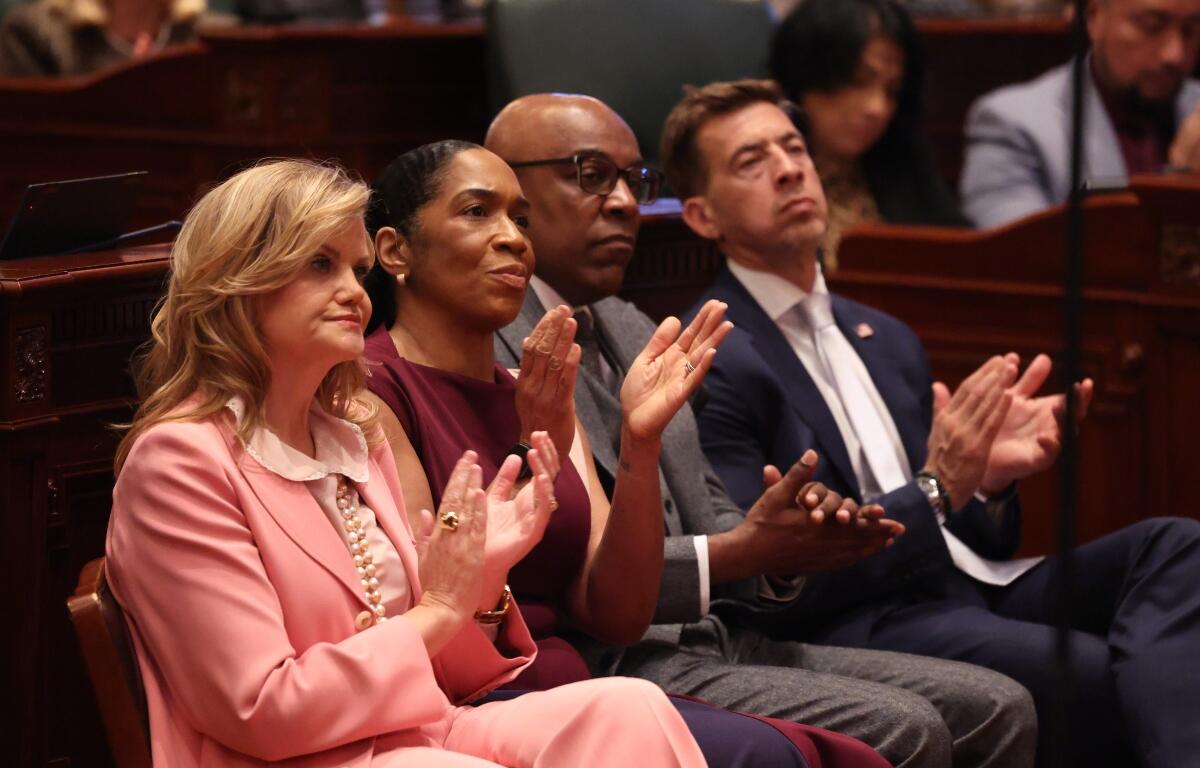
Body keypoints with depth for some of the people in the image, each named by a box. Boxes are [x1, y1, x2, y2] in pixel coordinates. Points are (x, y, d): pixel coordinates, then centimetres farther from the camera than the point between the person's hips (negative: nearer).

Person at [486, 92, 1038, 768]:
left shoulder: (633, 331, 21)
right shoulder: (487, 344, -10)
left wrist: (780, 549, -3)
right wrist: (738, 553, -17)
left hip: (720, 636, 9)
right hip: (612, 661, -9)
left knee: (999, 710, -1)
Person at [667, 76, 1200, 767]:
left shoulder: (887, 341, 24)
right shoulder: (711, 363, -3)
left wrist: (991, 476, 2)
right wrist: (935, 488, -15)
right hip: (859, 627, -8)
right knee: (1112, 679, -31)